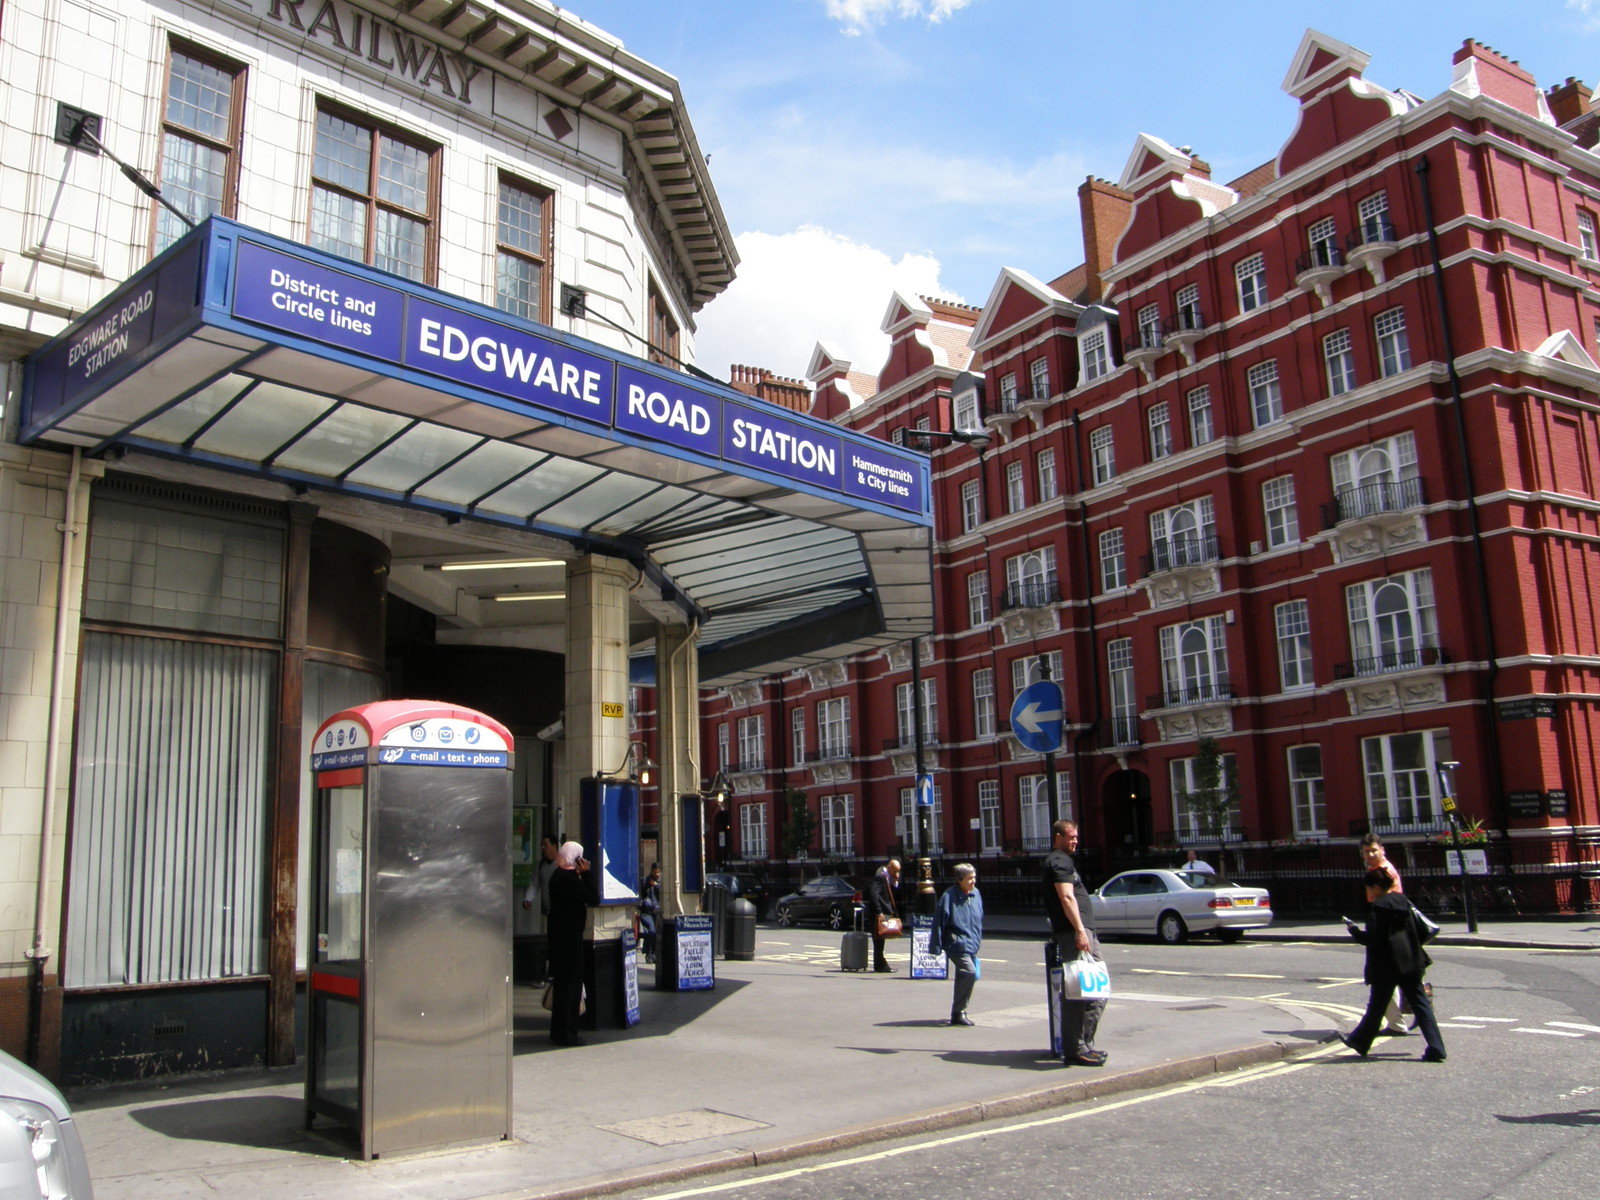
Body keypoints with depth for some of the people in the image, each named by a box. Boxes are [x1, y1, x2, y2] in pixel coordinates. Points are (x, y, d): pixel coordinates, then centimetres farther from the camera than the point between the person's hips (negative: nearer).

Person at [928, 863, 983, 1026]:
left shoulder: (976, 894, 7)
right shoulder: (949, 896, -15)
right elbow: (938, 922, -12)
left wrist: (978, 941, 23)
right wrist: (936, 947, -12)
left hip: (971, 945, 8)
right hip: (957, 944, -8)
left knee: (963, 976, 14)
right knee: (969, 972, -21)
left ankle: (958, 1012, 28)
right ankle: (958, 1013, -11)